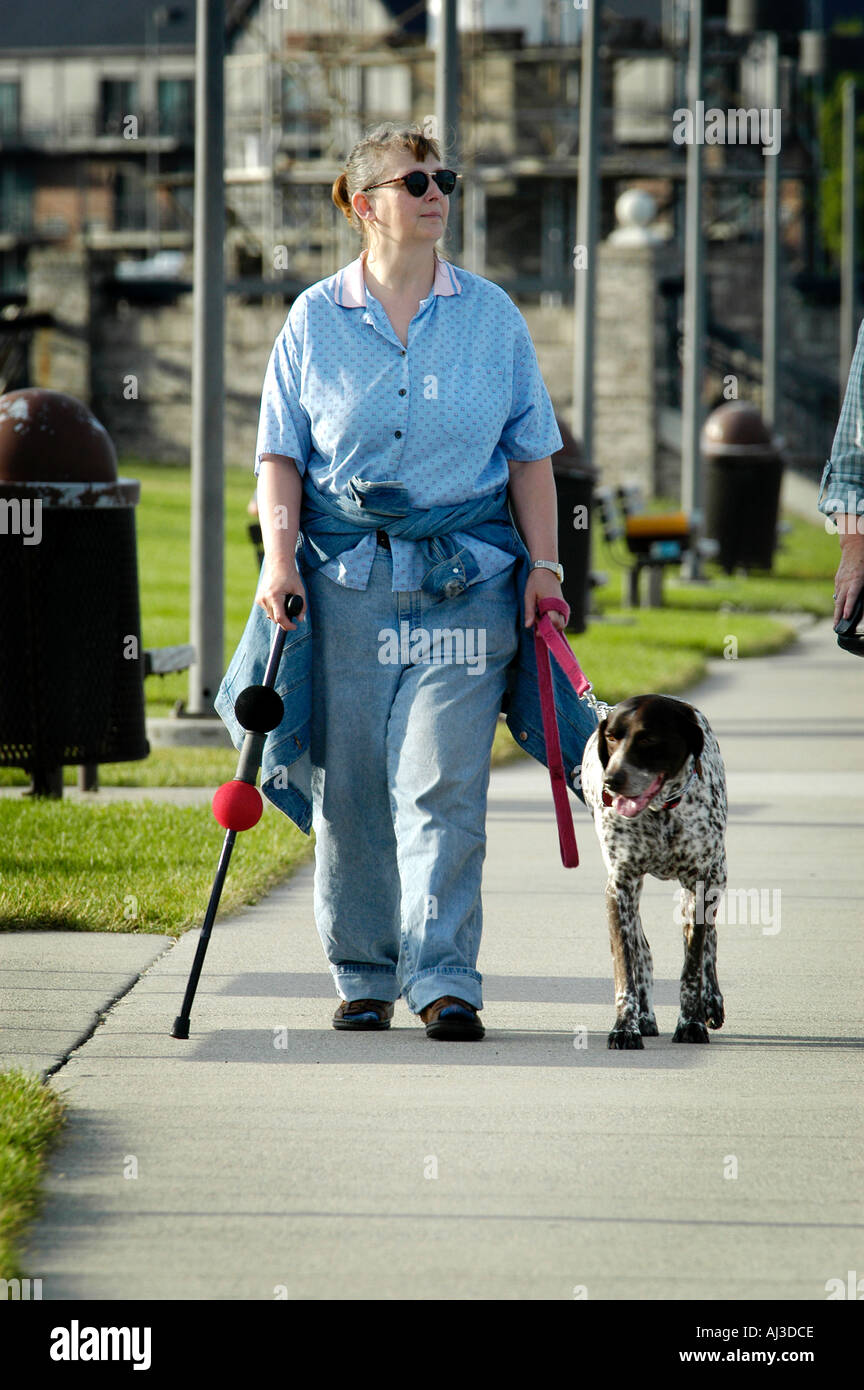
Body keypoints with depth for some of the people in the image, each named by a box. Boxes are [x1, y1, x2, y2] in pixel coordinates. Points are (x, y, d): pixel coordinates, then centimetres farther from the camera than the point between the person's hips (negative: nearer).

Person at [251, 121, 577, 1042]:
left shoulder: (491, 316, 7)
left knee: (442, 784, -10)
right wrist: (280, 555, -6)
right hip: (344, 577, 1)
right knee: (348, 787, 3)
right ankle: (363, 974, 16)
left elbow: (529, 451, 11)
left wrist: (545, 562, 3)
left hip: (465, 578, -1)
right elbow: (281, 453, 7)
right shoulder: (314, 320, 6)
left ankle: (444, 978, -11)